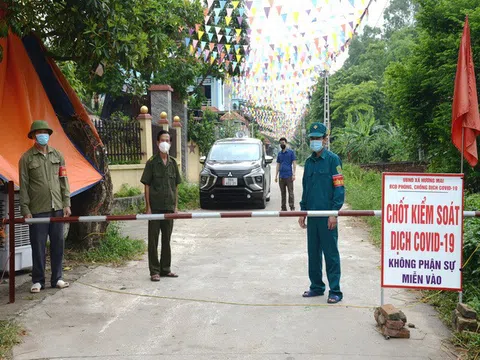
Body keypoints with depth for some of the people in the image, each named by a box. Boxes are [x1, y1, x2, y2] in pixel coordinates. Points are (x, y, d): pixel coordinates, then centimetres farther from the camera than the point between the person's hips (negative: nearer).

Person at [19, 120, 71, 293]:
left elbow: (64, 180, 9)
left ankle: (57, 278, 17)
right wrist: (25, 210, -6)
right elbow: (23, 186, -2)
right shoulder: (26, 158, 0)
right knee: (38, 246, 3)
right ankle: (38, 280, 14)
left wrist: (66, 204, 4)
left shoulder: (57, 155, 9)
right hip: (37, 210, -3)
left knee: (58, 244, 6)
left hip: (57, 208, 3)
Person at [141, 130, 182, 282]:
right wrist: (148, 207, -10)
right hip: (155, 207, -4)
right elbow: (147, 186, -5)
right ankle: (154, 271, 8)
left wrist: (176, 205, 8)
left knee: (167, 239, 11)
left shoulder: (173, 163, 8)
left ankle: (165, 269, 21)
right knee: (153, 239, 1)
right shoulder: (152, 163, -4)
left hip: (169, 207, 4)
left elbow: (176, 186, 12)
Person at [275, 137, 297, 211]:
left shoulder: (291, 152, 1)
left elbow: (294, 163, -2)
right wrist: (276, 175, 10)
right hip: (281, 176, 5)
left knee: (290, 192, -4)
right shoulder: (279, 154, 14)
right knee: (283, 193, 9)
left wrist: (293, 174, -10)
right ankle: (283, 208, 14)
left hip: (289, 176, -4)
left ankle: (292, 208, -2)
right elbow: (278, 165, 16)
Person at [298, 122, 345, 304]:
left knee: (331, 253, -1)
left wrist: (334, 213, -14)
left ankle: (335, 291, 7)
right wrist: (303, 212, 16)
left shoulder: (332, 159, -6)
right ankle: (316, 287, 25)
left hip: (327, 215, -6)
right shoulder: (309, 162, 14)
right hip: (312, 215, 7)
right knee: (313, 253, 13)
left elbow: (339, 188, -9)